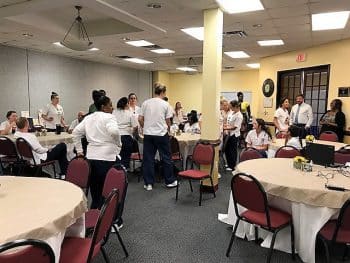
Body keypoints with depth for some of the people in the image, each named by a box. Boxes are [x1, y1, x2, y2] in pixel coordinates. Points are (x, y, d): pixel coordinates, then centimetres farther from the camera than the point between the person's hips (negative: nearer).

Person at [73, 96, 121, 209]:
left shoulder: (88, 118, 15)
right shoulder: (109, 117, -6)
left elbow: (76, 132, 14)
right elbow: (114, 131, -25)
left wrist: (79, 150, 16)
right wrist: (118, 144, -8)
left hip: (90, 157, 7)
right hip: (106, 158, -7)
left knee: (94, 191, 16)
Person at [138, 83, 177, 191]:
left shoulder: (145, 103, 3)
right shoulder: (165, 104, -3)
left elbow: (140, 119, 3)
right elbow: (168, 122, 1)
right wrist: (167, 129, 21)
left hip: (148, 134, 3)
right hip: (161, 134, -2)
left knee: (148, 158, 8)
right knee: (166, 158, 10)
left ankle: (148, 183, 14)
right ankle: (170, 181, 21)